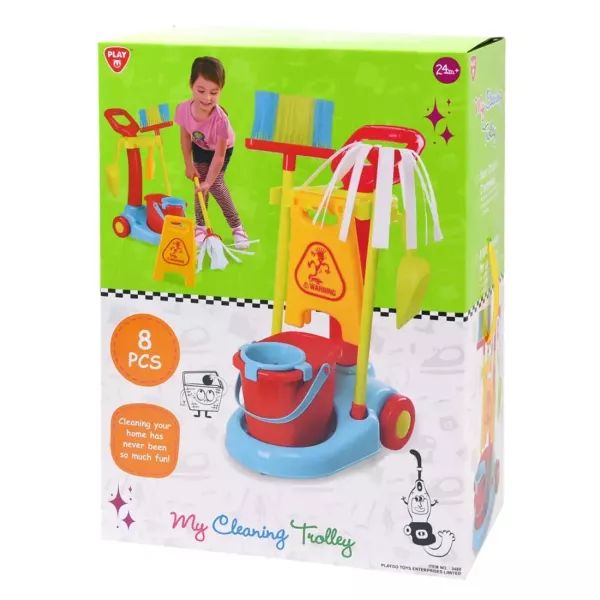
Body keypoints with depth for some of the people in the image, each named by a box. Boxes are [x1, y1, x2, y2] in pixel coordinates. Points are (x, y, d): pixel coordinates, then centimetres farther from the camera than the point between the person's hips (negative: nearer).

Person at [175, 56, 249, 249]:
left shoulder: (220, 119, -43)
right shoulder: (183, 109, -32)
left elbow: (219, 156, -34)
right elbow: (185, 136, -10)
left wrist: (209, 182, -35)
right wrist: (189, 165, -5)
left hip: (223, 148, -4)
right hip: (200, 148, 4)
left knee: (216, 184, -13)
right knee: (199, 182, 2)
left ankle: (236, 226, 2)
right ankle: (200, 226, 17)